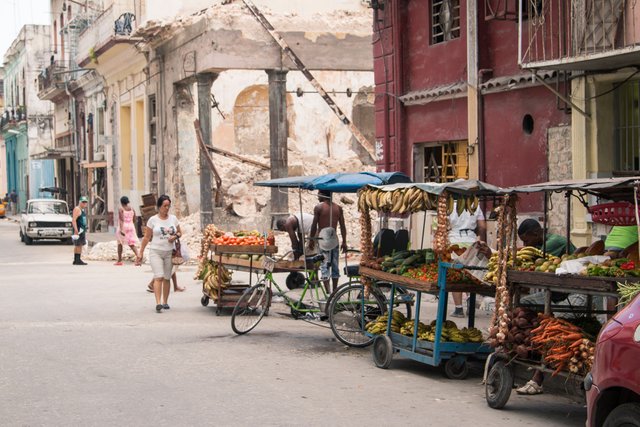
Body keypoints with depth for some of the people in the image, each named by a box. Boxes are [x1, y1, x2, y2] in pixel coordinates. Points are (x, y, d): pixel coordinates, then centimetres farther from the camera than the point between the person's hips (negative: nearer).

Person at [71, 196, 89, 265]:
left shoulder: (83, 210, 21)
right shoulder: (77, 209, -9)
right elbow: (74, 220, -19)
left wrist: (85, 231, 25)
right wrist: (76, 230, -27)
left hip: (83, 229, 10)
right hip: (78, 229, -10)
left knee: (78, 245, 10)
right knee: (78, 245, -12)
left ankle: (76, 260, 14)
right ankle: (78, 260, -14)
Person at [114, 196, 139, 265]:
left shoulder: (121, 209, -8)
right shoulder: (132, 209, 8)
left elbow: (121, 219, -18)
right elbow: (134, 220, 10)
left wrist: (121, 229, -23)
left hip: (123, 227, -4)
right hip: (131, 227, 4)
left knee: (120, 244, 12)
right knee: (131, 244, 1)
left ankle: (119, 260, 17)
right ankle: (138, 256, -23)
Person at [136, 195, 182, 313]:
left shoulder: (173, 218, 8)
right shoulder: (153, 220, -1)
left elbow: (180, 232, 17)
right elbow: (146, 237, 3)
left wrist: (175, 236, -6)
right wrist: (141, 252, 1)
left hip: (169, 252, 3)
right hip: (156, 252, -3)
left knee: (166, 278, 7)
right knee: (158, 277, -15)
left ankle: (165, 302, 18)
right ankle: (158, 303, -22)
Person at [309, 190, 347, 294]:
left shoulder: (318, 207, -6)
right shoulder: (338, 208, 5)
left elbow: (314, 225, -5)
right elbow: (342, 226, 5)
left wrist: (311, 240, 5)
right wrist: (344, 242, 10)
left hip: (322, 239, -4)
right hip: (334, 239, 4)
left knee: (324, 266, -2)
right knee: (335, 265, 13)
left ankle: (328, 292, -11)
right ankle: (335, 291, 20)